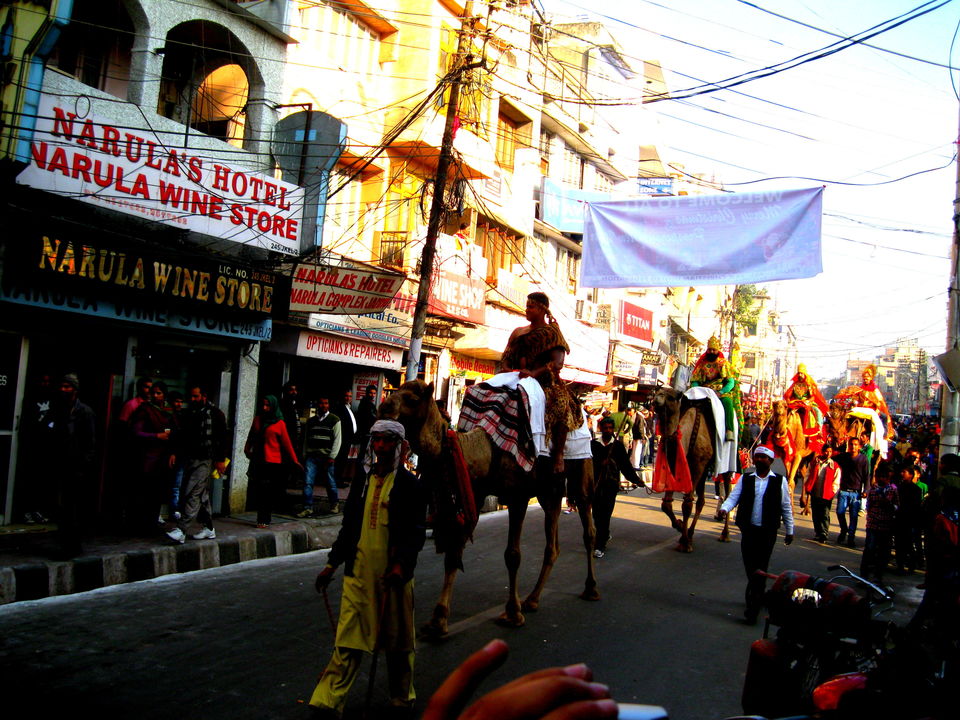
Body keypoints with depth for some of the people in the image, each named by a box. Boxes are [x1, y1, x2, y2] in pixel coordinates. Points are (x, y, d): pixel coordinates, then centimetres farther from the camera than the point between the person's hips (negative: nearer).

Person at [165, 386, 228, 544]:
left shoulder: (215, 413, -4)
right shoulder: (187, 413, 14)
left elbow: (222, 438, -5)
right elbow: (180, 434, 20)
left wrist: (221, 459, -9)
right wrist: (175, 452, 7)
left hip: (205, 461, -7)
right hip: (190, 459, 7)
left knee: (192, 494, -14)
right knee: (202, 495, 13)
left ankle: (181, 530, -18)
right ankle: (208, 528, 21)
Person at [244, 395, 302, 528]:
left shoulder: (279, 423, -4)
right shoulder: (257, 419, 9)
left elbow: (286, 443, -3)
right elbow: (251, 437, 14)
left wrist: (294, 460, -5)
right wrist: (247, 449, -2)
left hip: (272, 462, -4)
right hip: (258, 461, 4)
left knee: (267, 492, -3)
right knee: (260, 491, 7)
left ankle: (265, 520, 4)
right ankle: (261, 519, 14)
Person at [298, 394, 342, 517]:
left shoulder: (334, 420, 2)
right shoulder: (311, 421, 15)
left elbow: (337, 440, -2)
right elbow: (306, 440, 18)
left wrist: (332, 457, -9)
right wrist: (304, 456, 10)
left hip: (326, 457, -3)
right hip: (311, 456, 3)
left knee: (330, 482, 6)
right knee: (307, 482, -8)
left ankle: (334, 504, 26)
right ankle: (308, 508, -4)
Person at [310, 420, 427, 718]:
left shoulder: (409, 484, -3)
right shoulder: (363, 480, 12)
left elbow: (416, 531, -7)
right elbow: (349, 526, 18)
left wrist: (401, 564, -19)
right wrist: (332, 564, 16)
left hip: (393, 573, -3)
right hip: (359, 570, 3)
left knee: (397, 638, 10)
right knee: (348, 637, 1)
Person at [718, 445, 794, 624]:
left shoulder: (779, 481, 0)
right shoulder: (745, 479, 5)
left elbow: (786, 507, 5)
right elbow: (734, 497, -1)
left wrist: (789, 531, 9)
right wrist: (724, 508, -22)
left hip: (768, 532, -3)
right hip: (748, 529, 3)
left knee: (760, 569, -4)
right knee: (750, 567, 8)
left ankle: (753, 607, -1)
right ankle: (758, 595, 29)